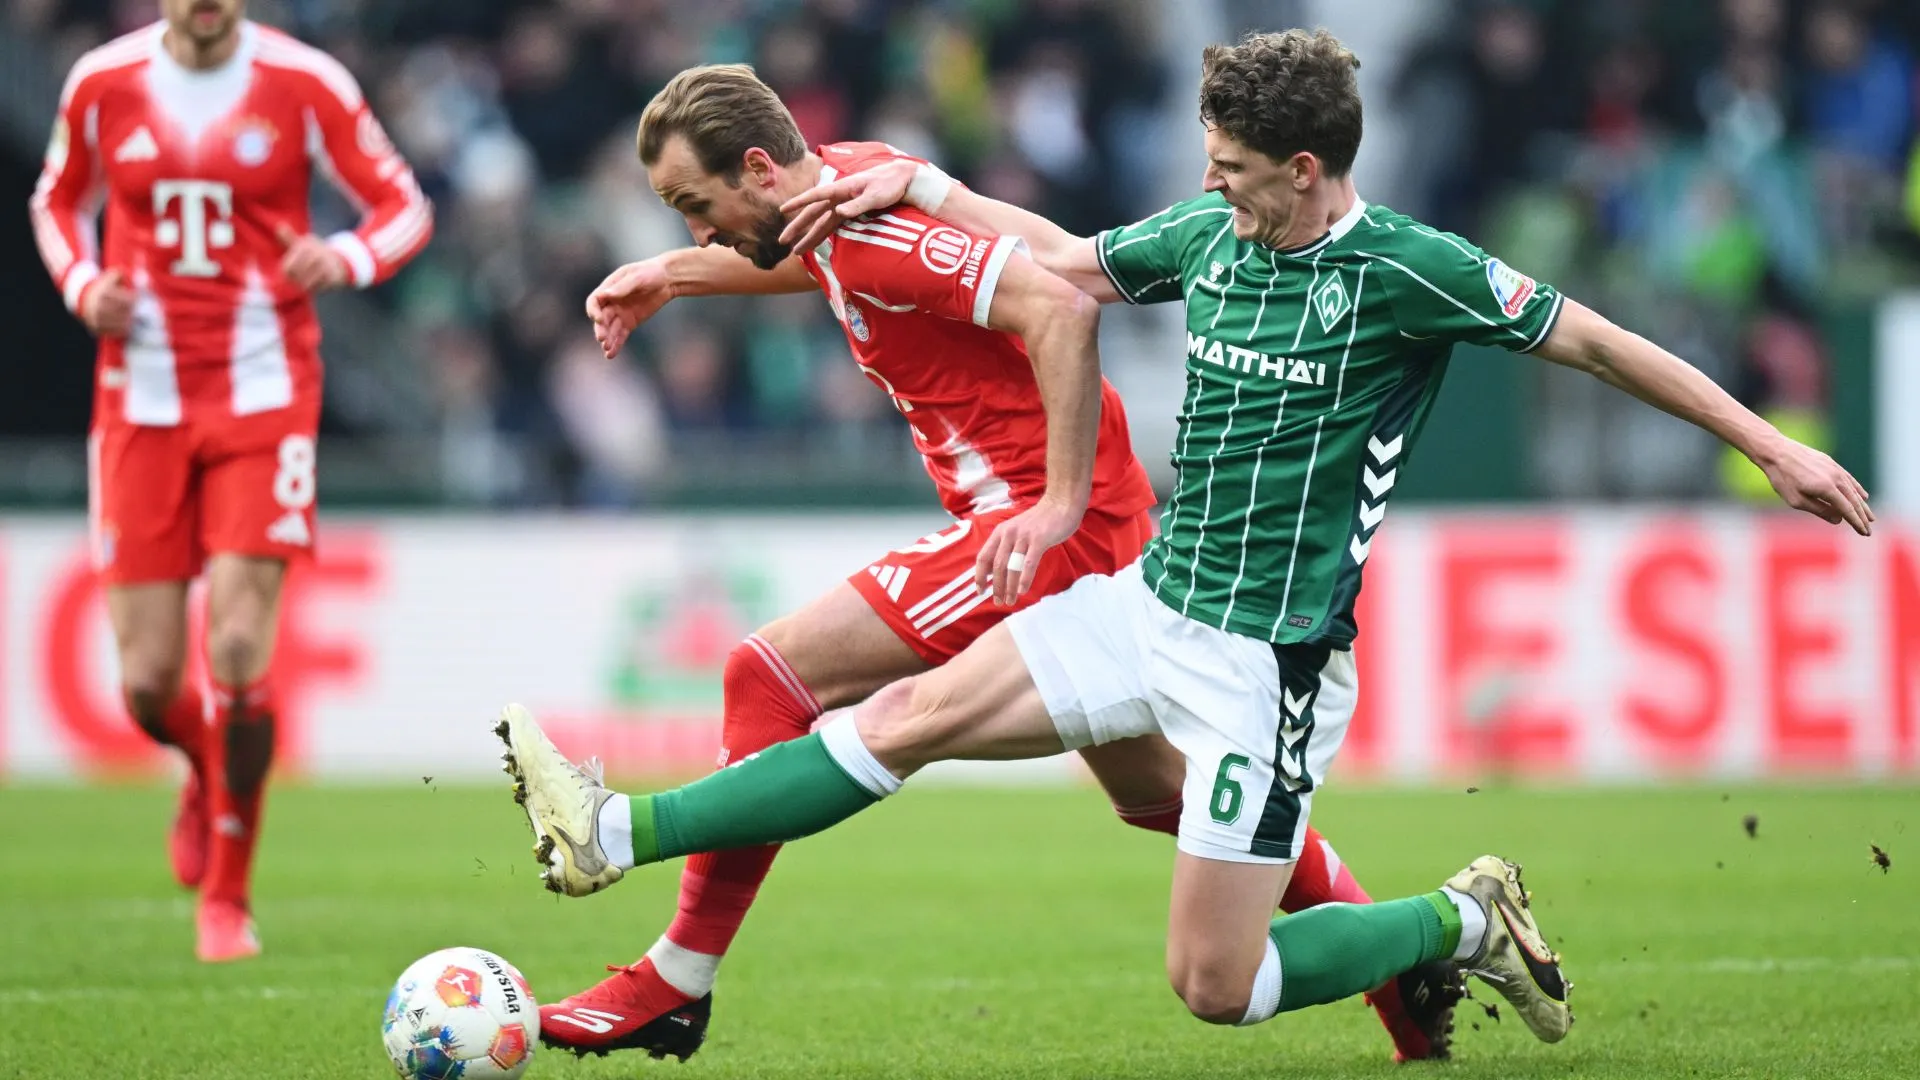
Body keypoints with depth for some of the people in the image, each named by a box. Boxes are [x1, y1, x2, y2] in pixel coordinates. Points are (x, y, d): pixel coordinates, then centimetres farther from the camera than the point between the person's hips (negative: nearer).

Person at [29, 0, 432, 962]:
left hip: (263, 394, -2)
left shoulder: (305, 85, -5)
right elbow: (57, 200, 18)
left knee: (239, 653, -13)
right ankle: (206, 774, 36)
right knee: (148, 682, -1)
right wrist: (84, 286, -2)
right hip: (142, 402, 2)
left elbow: (404, 207, 3)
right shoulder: (102, 84, 1)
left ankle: (227, 896, 5)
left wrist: (347, 258, -19)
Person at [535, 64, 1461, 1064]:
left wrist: (1062, 503, -29)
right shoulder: (844, 176, 9)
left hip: (1053, 526, -10)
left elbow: (1064, 311, -29)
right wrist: (673, 274, 28)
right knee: (1159, 796, 21)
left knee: (768, 675, -13)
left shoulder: (875, 230, -20)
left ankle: (674, 988, -10)